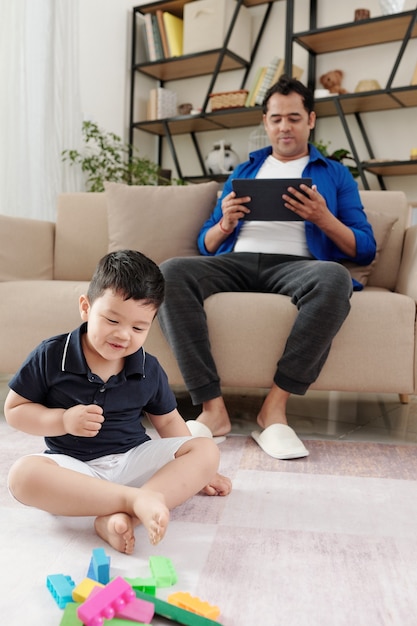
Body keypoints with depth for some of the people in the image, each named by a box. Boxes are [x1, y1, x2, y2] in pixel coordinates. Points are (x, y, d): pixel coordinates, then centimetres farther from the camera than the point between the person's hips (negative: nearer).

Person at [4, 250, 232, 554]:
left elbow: (167, 420, 13)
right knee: (23, 474, -34)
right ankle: (137, 499, -35)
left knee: (207, 450, -18)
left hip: (134, 460, 3)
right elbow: (14, 409, 0)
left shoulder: (149, 369, 1)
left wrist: (197, 472, 8)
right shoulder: (51, 356, -7)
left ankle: (121, 517, -34)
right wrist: (63, 420, -17)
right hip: (74, 468, -2)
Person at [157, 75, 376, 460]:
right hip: (237, 262, 3)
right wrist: (225, 225, -2)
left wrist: (323, 219, -8)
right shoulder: (242, 171, 27)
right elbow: (206, 246, 21)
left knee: (334, 278, -37)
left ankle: (276, 405, -27)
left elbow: (365, 250, 10)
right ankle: (213, 407, -28)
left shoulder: (335, 175, 20)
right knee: (170, 273, -27)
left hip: (297, 265, -2)